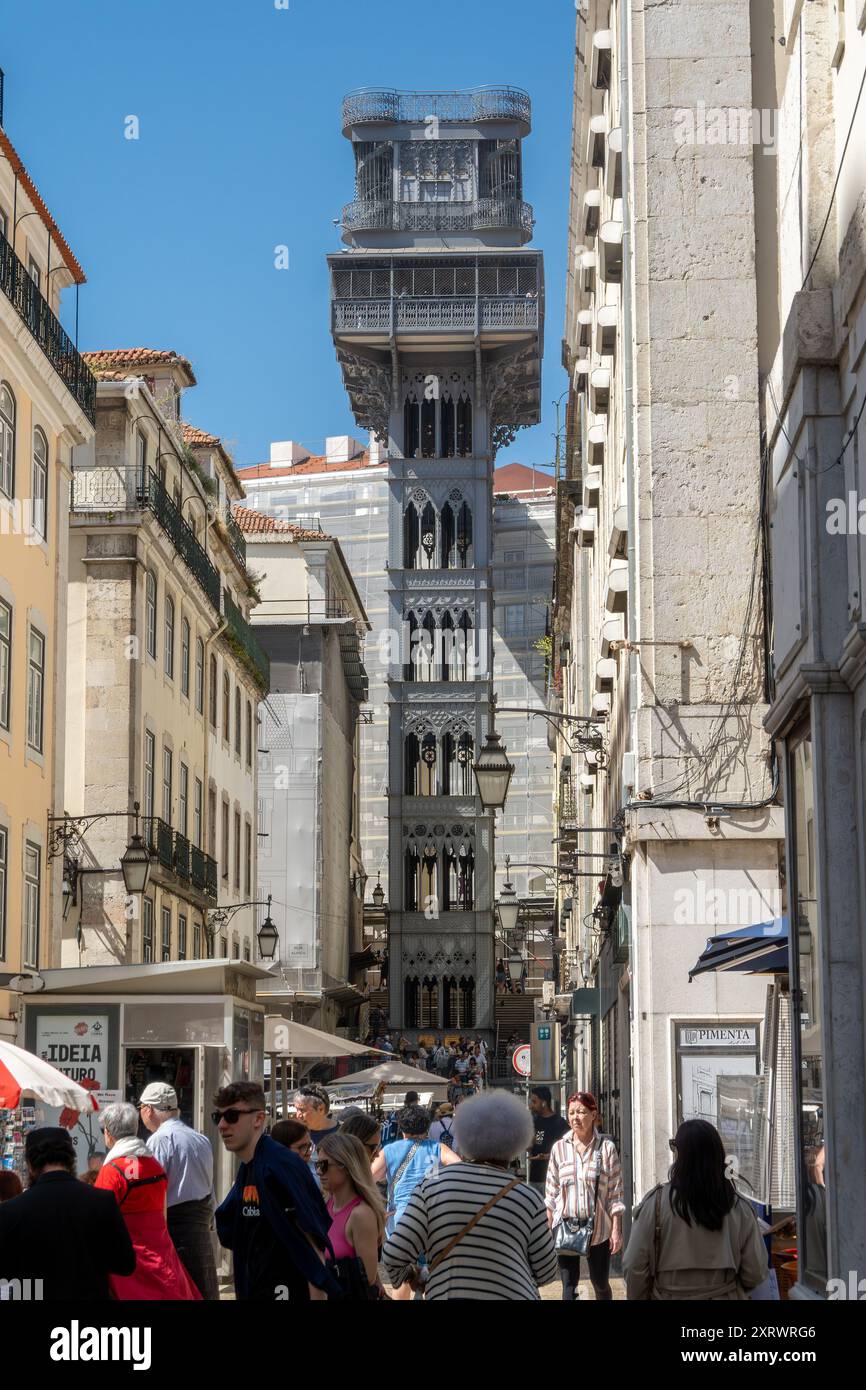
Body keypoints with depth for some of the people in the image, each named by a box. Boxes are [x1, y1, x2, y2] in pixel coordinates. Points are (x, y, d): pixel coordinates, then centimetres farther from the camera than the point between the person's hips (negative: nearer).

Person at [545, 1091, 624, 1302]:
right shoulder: (559, 1148, 2)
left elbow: (615, 1193, -2)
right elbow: (551, 1192, 7)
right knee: (569, 1287, -4)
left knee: (601, 1285, 11)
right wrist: (549, 1226, 3)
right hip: (565, 1226, 1)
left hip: (598, 1228, -1)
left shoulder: (606, 1147, -3)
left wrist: (616, 1229, -5)